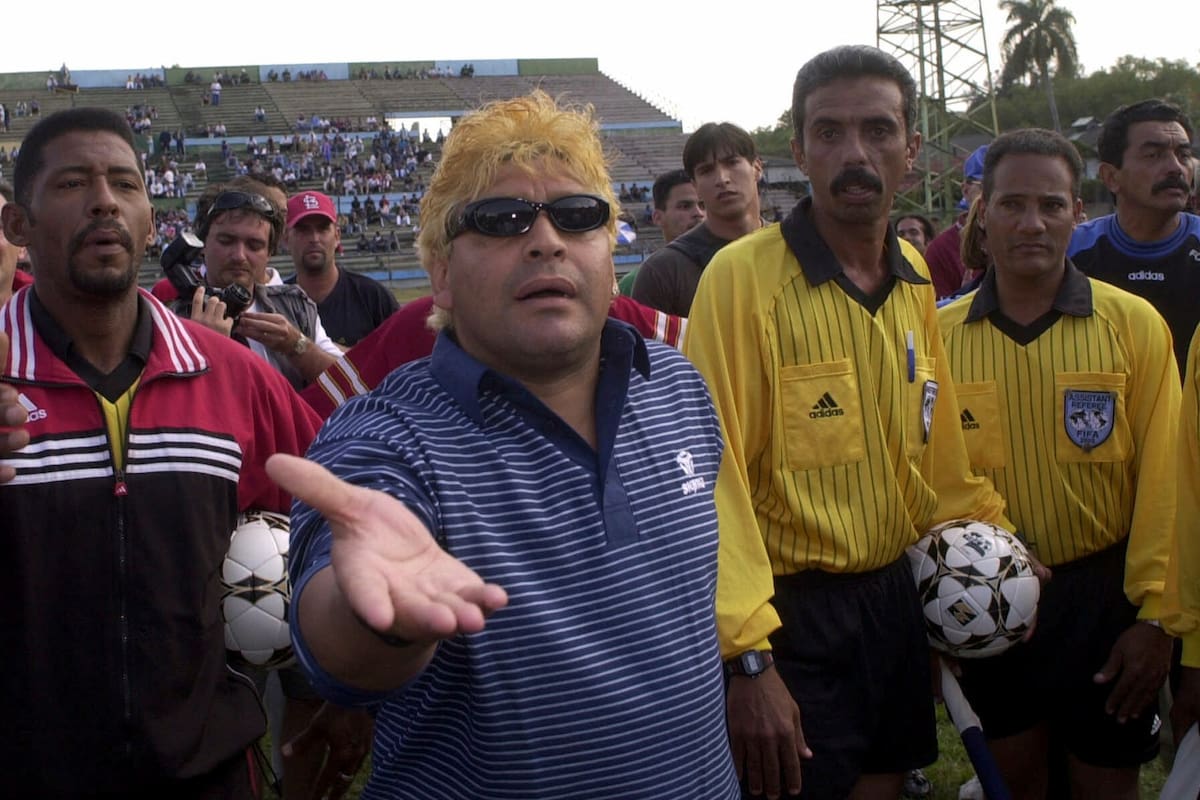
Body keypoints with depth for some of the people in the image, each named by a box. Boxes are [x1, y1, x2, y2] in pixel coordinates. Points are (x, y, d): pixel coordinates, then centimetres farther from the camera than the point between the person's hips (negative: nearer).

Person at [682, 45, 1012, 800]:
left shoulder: (916, 282, 6)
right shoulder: (743, 275, -16)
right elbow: (716, 474, -18)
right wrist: (748, 656, -20)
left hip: (897, 596, 7)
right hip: (795, 612, -6)